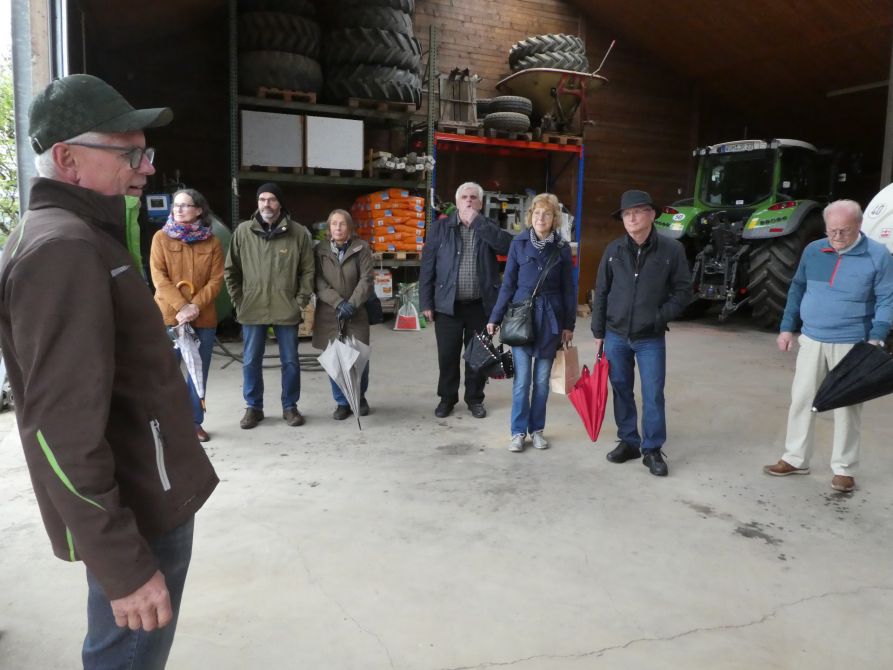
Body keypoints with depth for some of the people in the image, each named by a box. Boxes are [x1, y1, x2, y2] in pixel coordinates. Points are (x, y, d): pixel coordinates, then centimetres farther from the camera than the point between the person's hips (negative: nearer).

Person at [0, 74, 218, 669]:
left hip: (150, 502, 10)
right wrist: (124, 565, -25)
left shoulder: (85, 238, 12)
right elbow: (64, 430, -27)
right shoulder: (63, 248, -21)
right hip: (136, 517, -10)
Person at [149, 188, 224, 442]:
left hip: (203, 317, 1)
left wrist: (196, 306, -14)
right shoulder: (161, 238, 3)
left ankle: (195, 422, 20)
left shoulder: (212, 242, 5)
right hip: (168, 315, -1)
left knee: (199, 371, 8)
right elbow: (159, 277, -5)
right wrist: (180, 307, -16)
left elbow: (216, 279, 0)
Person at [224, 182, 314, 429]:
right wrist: (239, 301, 3)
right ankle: (253, 407, 25)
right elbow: (230, 270, 6)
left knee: (290, 361, 9)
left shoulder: (299, 233, -4)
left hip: (287, 310, -1)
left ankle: (290, 406, 25)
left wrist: (300, 301, -4)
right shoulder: (243, 231, -1)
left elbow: (307, 271, 2)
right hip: (252, 310, 1)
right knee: (251, 362, 9)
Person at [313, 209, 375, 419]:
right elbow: (319, 282, -2)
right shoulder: (319, 250, 4)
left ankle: (360, 397, 24)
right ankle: (342, 402, 17)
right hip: (328, 314, 1)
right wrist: (339, 303, -15)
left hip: (356, 314, -1)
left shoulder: (361, 248, 2)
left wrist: (352, 304, -15)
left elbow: (366, 280, -4)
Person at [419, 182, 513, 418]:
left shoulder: (489, 228, 5)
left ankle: (475, 398, 27)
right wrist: (426, 302, -4)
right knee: (447, 355, 7)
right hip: (448, 304, 0)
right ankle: (447, 398, 25)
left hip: (480, 306, 1)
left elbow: (507, 246, -17)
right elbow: (427, 266, 1)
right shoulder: (440, 227, 3)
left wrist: (476, 221, -16)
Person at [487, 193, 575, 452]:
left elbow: (568, 288, 5)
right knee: (522, 379, -1)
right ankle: (518, 431, 11)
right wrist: (495, 318, 1)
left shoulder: (562, 248, 1)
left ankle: (537, 429, 22)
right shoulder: (519, 243, -1)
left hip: (550, 318, 1)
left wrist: (569, 324, 3)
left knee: (542, 379, 9)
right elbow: (508, 283, 2)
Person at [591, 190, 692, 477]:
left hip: (651, 339, -2)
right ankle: (628, 441, 27)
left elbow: (683, 292, -2)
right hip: (616, 335, 3)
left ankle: (652, 450, 16)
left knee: (653, 395, 2)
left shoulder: (671, 250, -6)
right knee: (621, 391, 12)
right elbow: (601, 293, 5)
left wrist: (659, 317, -13)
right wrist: (598, 332, 5)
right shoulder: (614, 249, 0)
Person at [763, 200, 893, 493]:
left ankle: (843, 469, 17)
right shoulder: (813, 250, 4)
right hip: (811, 340, 4)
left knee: (847, 406, 6)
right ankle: (794, 459, 21)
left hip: (851, 345, -3)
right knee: (801, 399, 8)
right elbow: (797, 289, 13)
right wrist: (787, 328, 9)